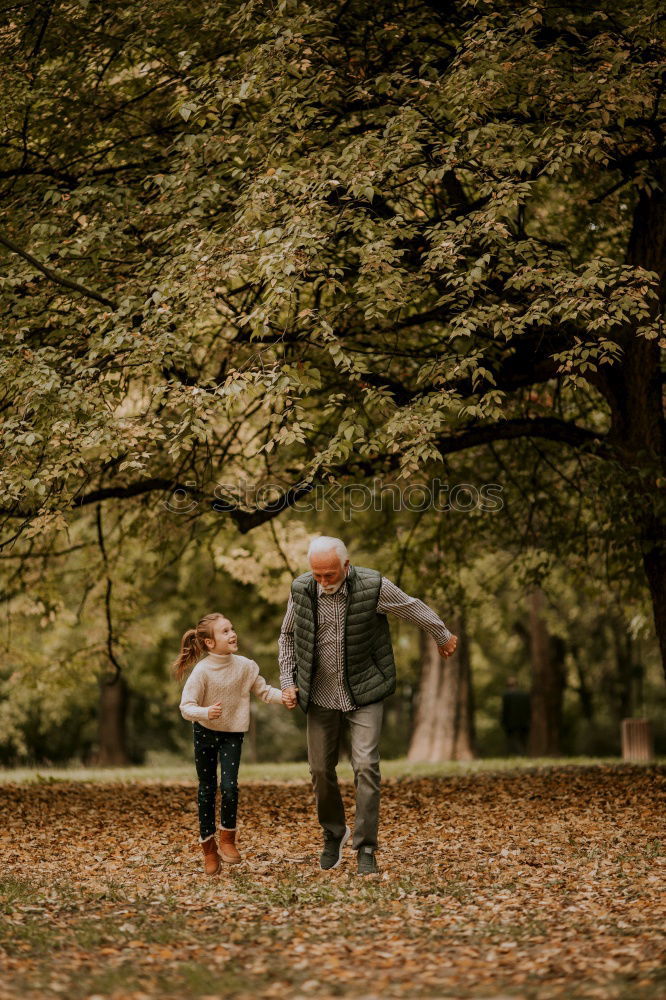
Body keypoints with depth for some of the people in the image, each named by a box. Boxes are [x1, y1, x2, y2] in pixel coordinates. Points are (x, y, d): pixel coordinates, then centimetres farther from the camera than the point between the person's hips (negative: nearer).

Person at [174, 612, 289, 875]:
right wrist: (206, 712, -41)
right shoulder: (202, 671, -21)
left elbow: (262, 690, 0)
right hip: (205, 733, -2)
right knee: (207, 789, 7)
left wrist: (282, 696, -18)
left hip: (233, 734, 2)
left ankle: (228, 838, 9)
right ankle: (208, 847, 22)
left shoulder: (246, 666, -11)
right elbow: (186, 707, -22)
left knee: (230, 786, -13)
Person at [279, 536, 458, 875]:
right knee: (320, 770, 8)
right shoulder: (302, 589, -8)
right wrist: (287, 681, 2)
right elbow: (287, 635, 10)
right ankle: (334, 834, 32)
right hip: (320, 695, 3)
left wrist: (443, 636, 17)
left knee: (366, 767, -13)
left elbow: (414, 608, 2)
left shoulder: (373, 586, -17)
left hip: (364, 694, -3)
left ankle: (366, 849, -5)